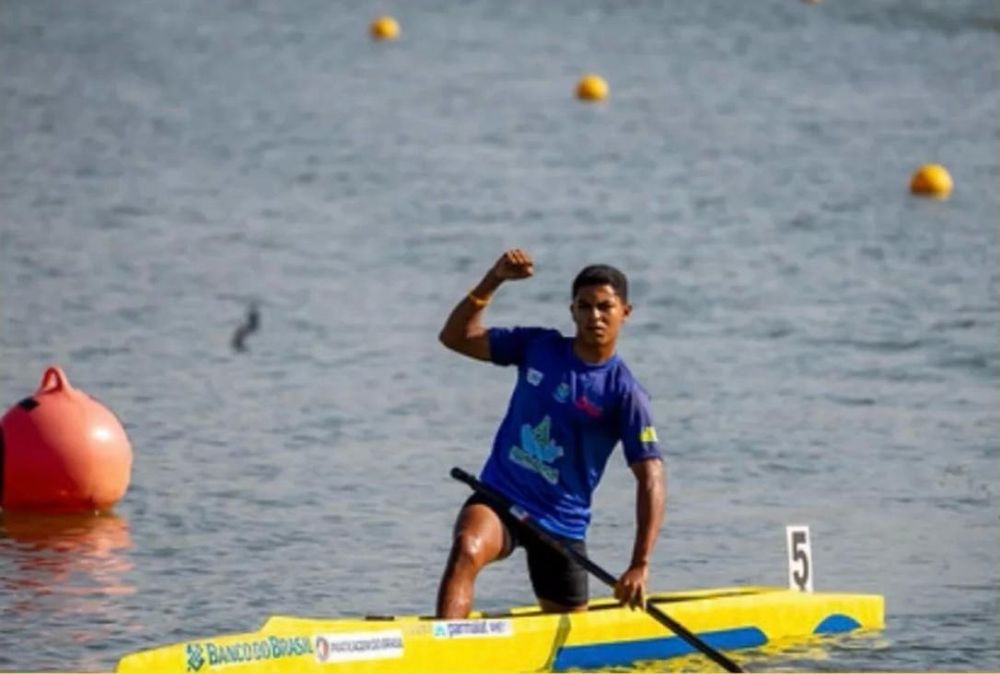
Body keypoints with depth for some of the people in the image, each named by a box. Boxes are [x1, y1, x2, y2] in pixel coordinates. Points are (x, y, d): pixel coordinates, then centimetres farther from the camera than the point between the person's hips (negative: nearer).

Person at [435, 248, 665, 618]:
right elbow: (455, 337, 4)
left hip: (561, 522, -1)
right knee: (466, 550, -33)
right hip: (500, 496, 1)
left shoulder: (624, 393, -10)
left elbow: (650, 480, -15)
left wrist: (639, 566, -24)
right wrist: (493, 281, -11)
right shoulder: (538, 347, 1)